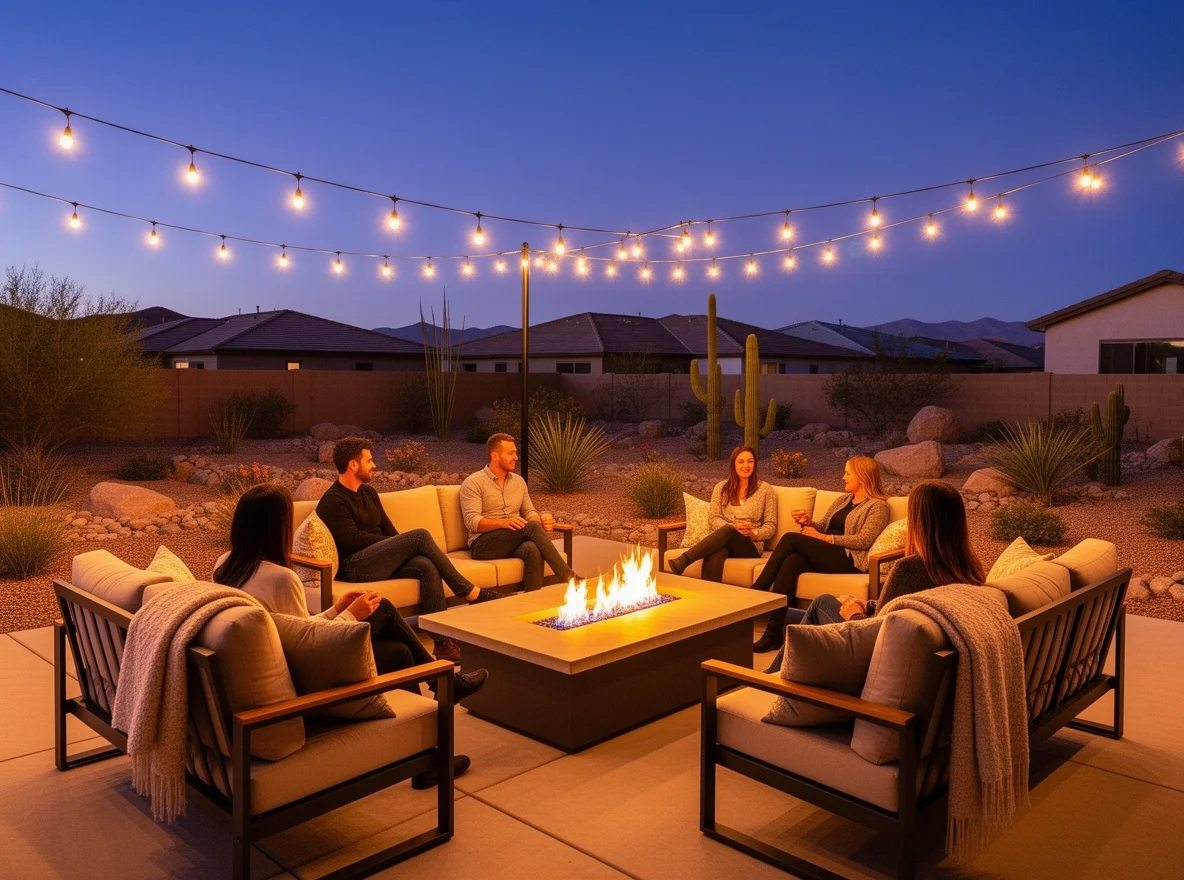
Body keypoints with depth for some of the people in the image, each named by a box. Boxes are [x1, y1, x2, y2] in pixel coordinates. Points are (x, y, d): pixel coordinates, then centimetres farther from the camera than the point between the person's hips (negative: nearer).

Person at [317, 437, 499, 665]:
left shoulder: (368, 492, 20)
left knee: (427, 567, -25)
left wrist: (402, 549, -2)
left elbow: (388, 528, 21)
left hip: (381, 561, 7)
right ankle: (472, 593, -17)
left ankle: (443, 642, -28)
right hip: (353, 567, -7)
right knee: (420, 536, -23)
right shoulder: (332, 501, -6)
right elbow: (352, 539, -16)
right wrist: (406, 544, -12)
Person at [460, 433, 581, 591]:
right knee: (531, 527, -30)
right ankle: (569, 577, -31)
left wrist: (539, 523, -7)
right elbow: (472, 521, -13)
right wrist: (503, 523, -30)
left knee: (533, 549, -34)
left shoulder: (518, 481, 16)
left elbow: (529, 512, 18)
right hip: (483, 545, -5)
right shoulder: (473, 483, -3)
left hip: (514, 543, 5)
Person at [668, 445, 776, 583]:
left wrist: (753, 533, -13)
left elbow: (770, 526, 8)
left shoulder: (765, 490, 10)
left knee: (728, 532, -38)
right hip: (723, 540, 1)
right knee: (715, 553, -40)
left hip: (751, 546, -1)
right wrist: (733, 526, -14)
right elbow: (713, 518, 6)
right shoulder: (721, 487, 15)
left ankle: (684, 560, -53)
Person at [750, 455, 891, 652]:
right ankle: (774, 632, -36)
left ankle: (754, 594, -20)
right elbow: (822, 527, 22)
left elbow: (863, 540, -11)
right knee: (791, 562, -29)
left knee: (790, 539, -24)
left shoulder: (878, 506, 2)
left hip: (849, 561, -6)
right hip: (825, 556, 6)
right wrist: (808, 523, -1)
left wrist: (823, 537, -12)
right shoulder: (842, 499, 26)